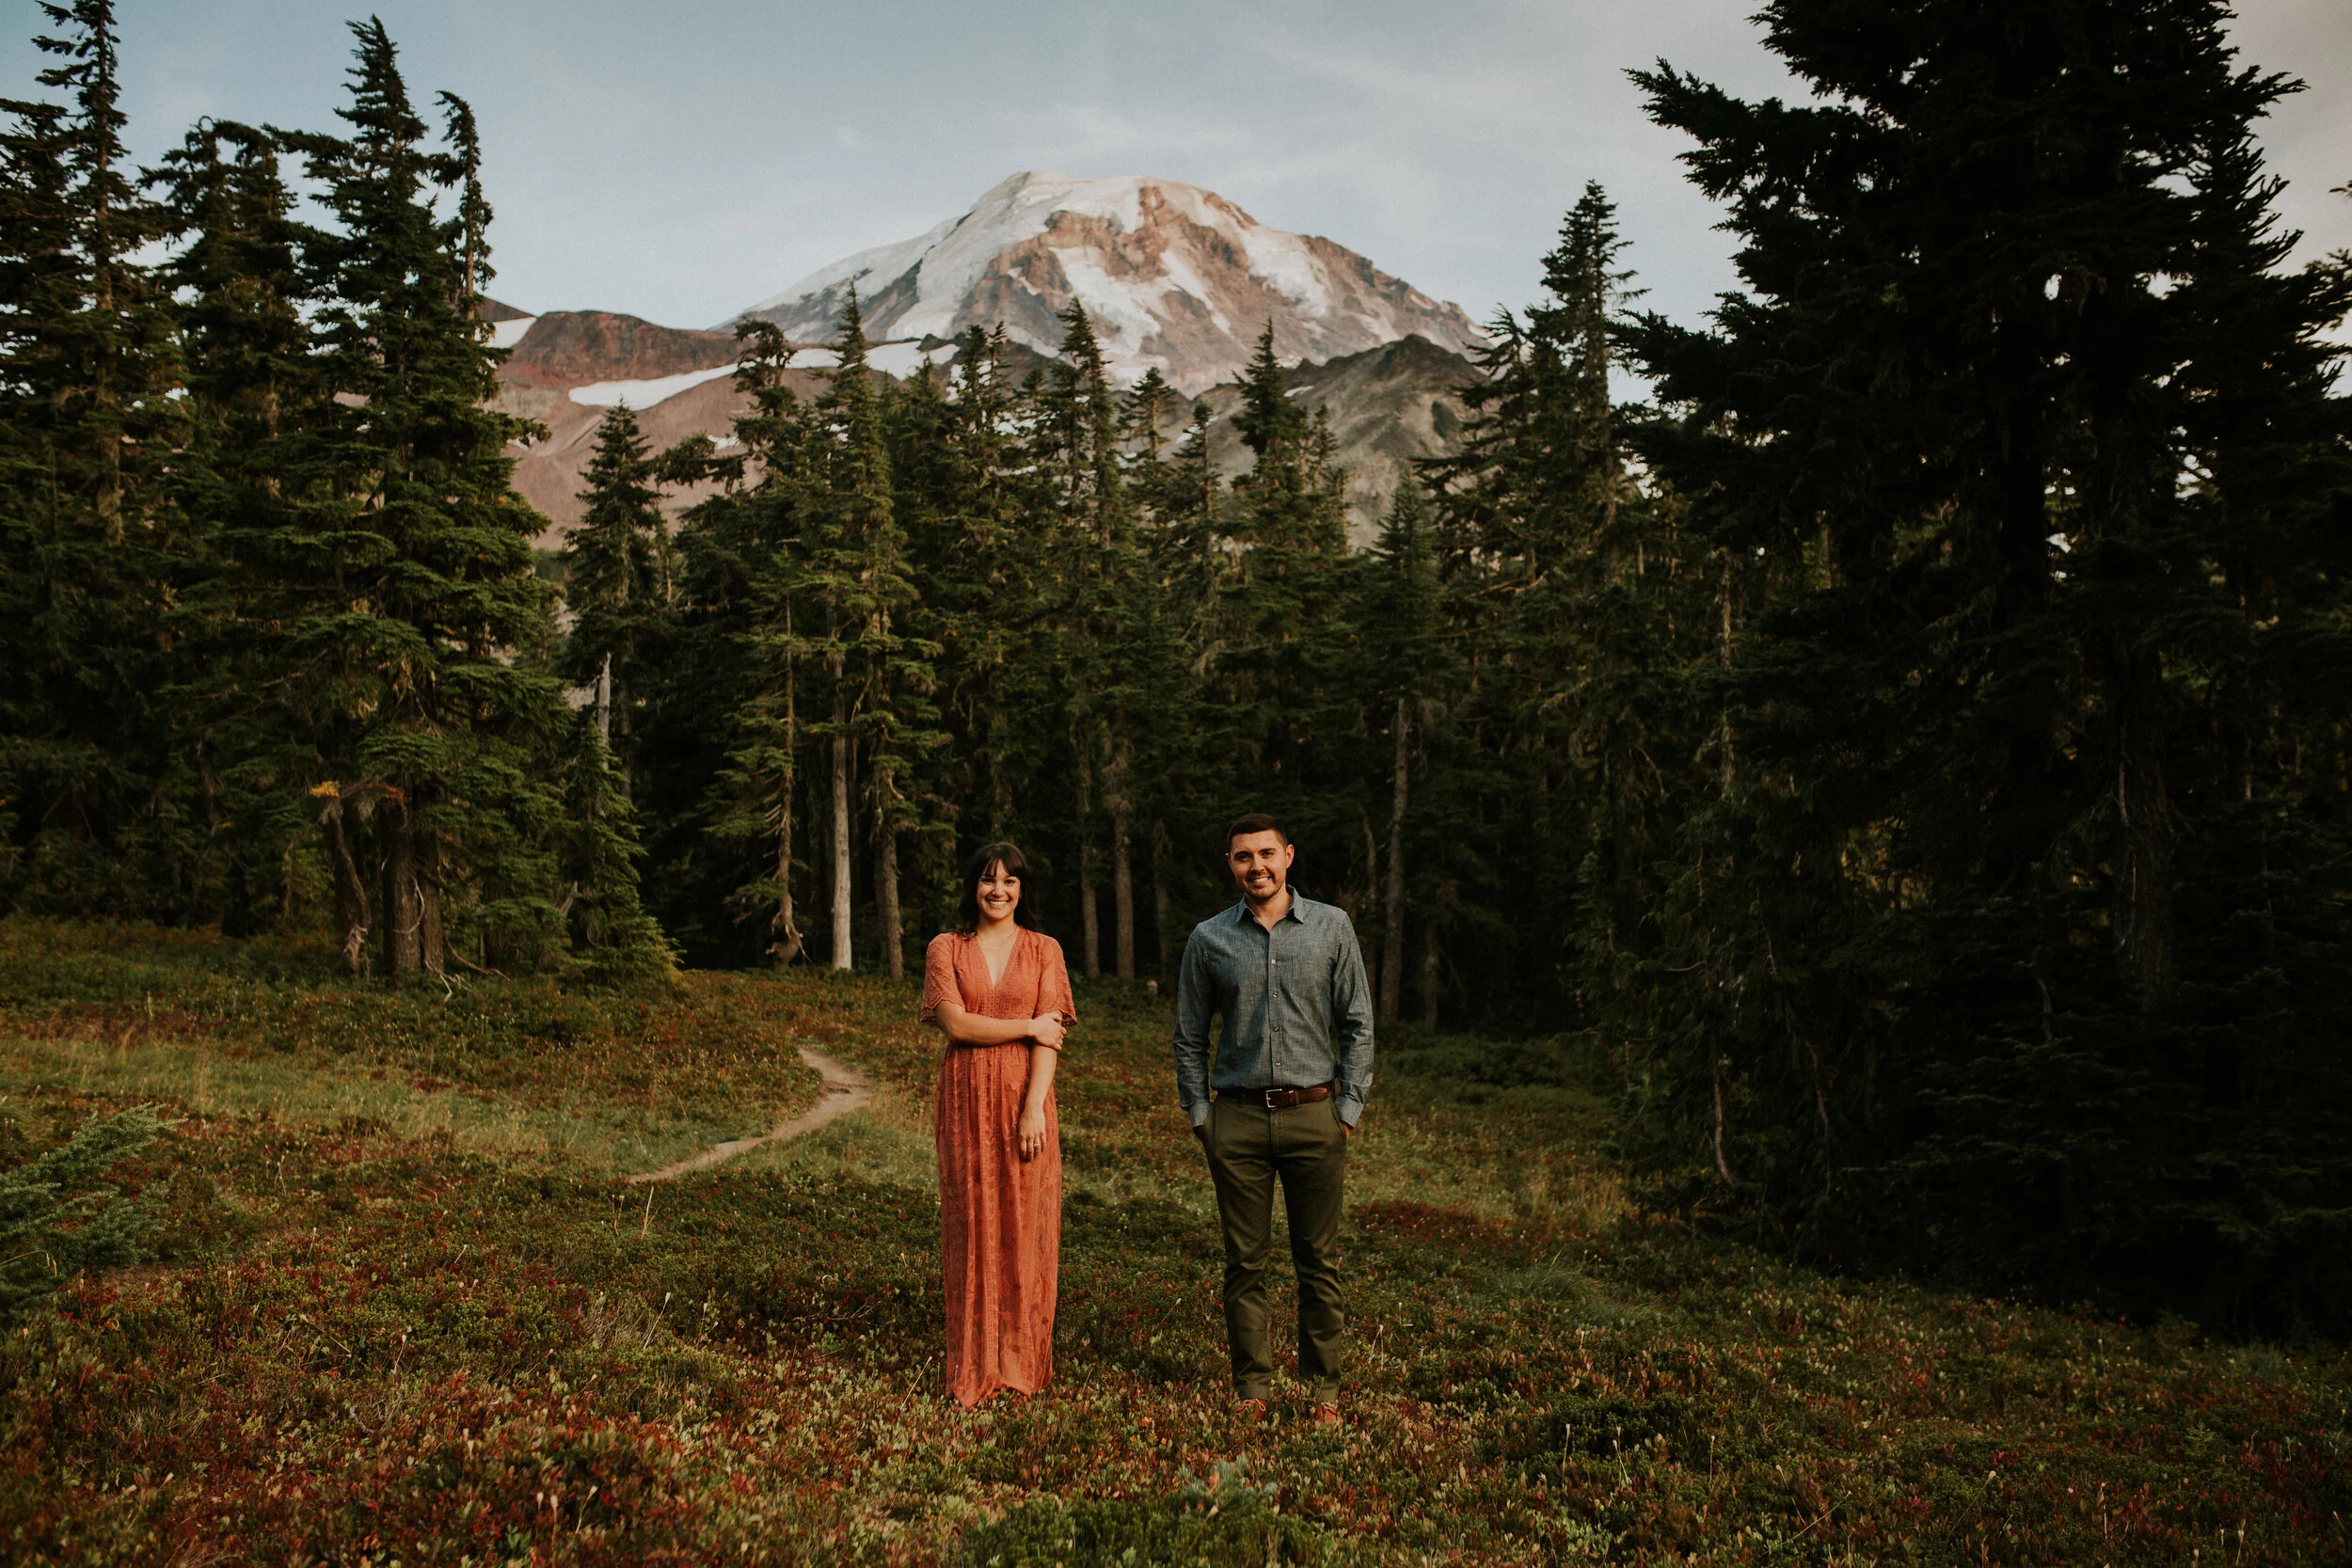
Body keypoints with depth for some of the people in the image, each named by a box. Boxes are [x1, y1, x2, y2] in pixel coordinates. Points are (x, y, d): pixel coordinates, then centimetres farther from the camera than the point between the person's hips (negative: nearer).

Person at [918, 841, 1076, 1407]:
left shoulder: (1043, 950, 6)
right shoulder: (946, 949, 6)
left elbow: (1050, 1038, -2)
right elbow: (954, 1023, -6)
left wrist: (1034, 1106, -12)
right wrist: (1027, 1026, -8)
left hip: (1025, 1096, 0)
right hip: (968, 1099, 0)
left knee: (1026, 1224, 1)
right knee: (973, 1224, 1)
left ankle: (1023, 1360, 12)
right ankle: (975, 1366, 9)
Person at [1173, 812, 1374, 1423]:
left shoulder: (1332, 927, 2)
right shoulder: (1209, 938, 4)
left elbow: (1358, 1025, 4)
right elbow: (1189, 1036, 10)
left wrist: (1348, 1108, -1)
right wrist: (1199, 1114, 4)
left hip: (1313, 1115, -1)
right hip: (1237, 1119, 1)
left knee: (1319, 1261, 5)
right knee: (1244, 1261, 6)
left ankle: (1324, 1386, 16)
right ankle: (1251, 1385, 17)